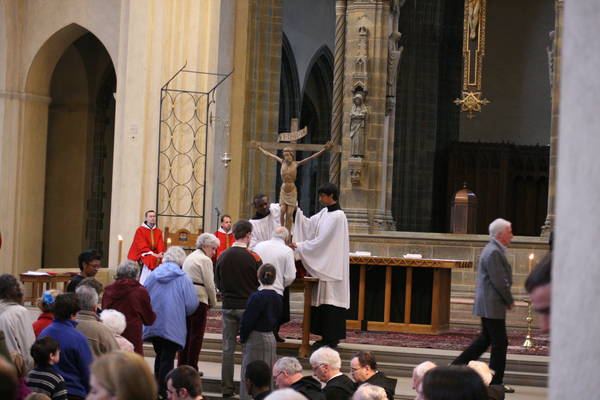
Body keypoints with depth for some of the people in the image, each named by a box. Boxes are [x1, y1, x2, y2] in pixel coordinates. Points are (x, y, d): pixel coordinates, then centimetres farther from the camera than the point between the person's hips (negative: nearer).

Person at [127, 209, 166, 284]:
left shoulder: (158, 232, 10)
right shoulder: (140, 230, -6)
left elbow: (160, 245, 0)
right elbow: (142, 246, -14)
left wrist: (160, 254, -22)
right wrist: (153, 254, -24)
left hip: (154, 256, 5)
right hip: (141, 255, -5)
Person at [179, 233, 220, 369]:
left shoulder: (190, 257, 18)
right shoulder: (205, 260, -8)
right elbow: (209, 284, -10)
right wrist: (213, 302, 5)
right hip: (199, 298, -8)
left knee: (186, 333, 13)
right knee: (196, 335, -2)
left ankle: (181, 366, 15)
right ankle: (192, 368, -1)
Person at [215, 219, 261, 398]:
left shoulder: (223, 256, -2)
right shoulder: (253, 257, -12)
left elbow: (217, 283, 8)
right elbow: (262, 284, -5)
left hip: (228, 306, 3)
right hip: (248, 306, -3)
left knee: (228, 348, 9)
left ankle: (226, 388, 10)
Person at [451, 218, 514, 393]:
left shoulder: (494, 250, 15)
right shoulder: (494, 253, -18)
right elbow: (499, 282, -21)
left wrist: (507, 300, 14)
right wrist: (509, 301, -10)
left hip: (487, 304, 10)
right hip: (492, 305, -10)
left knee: (485, 338, 18)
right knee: (500, 343, -3)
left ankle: (457, 365, 21)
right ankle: (496, 382, 3)